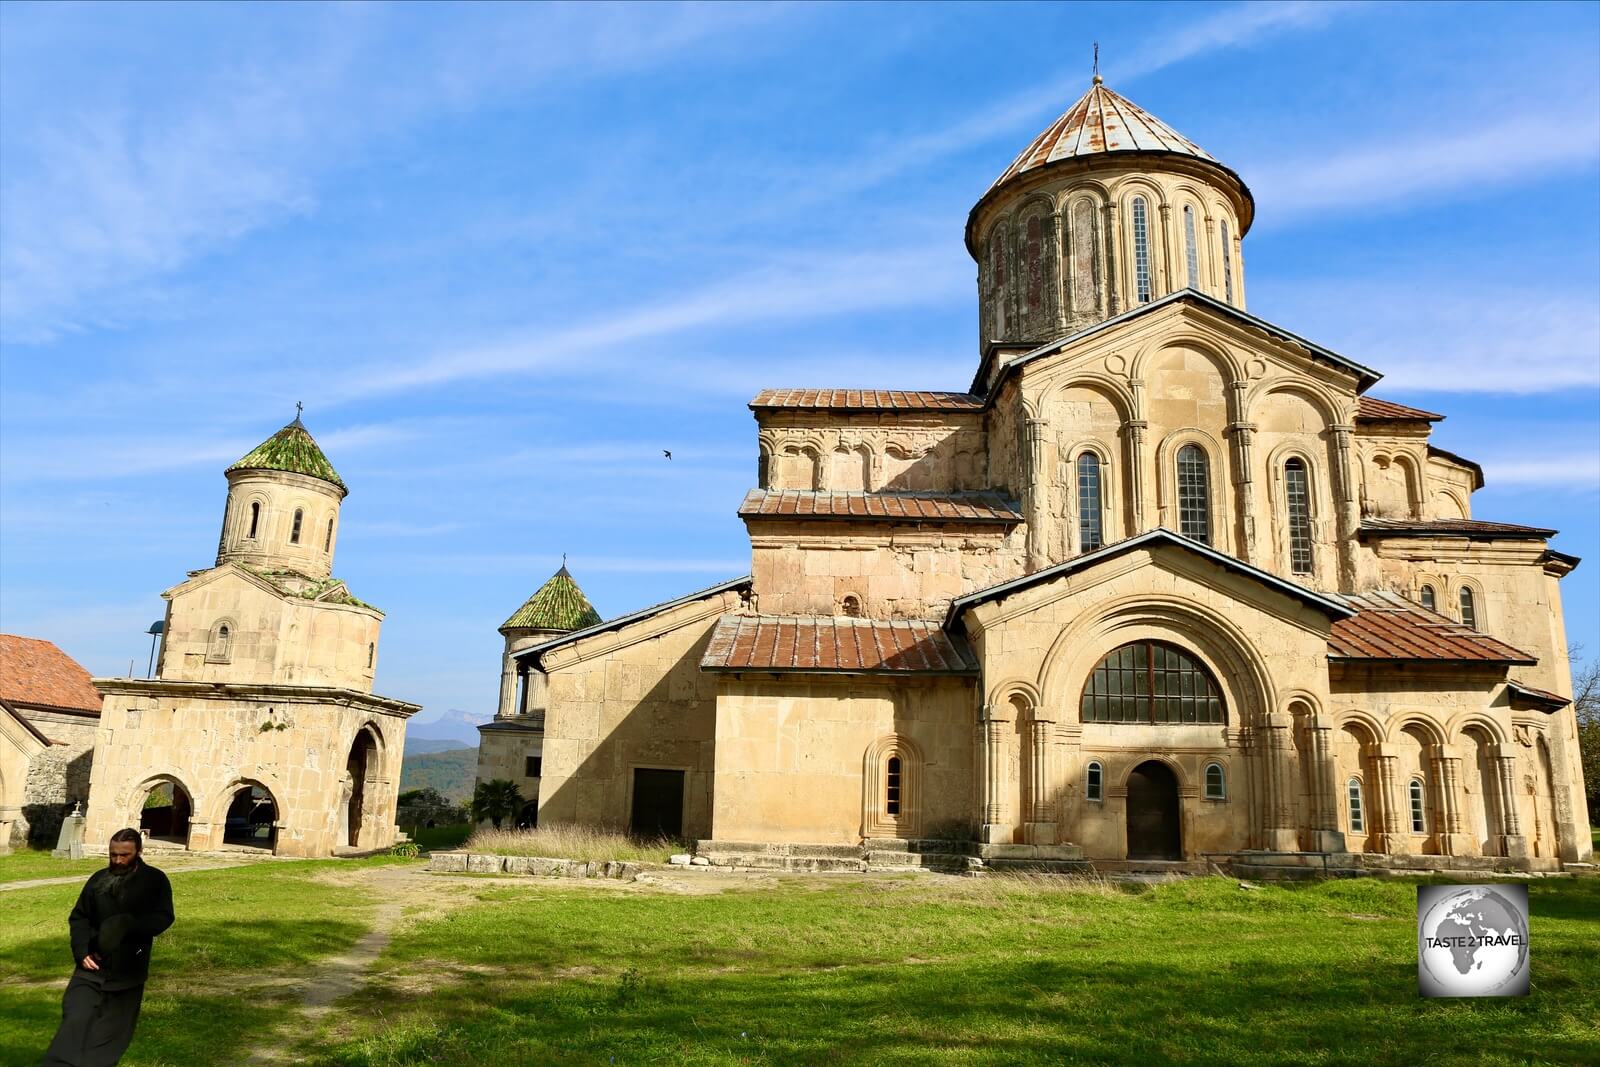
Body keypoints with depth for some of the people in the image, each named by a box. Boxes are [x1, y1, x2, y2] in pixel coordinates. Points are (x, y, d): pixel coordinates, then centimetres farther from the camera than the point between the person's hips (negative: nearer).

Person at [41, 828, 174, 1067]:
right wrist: (82, 951, -7)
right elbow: (78, 917, 9)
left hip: (128, 969, -1)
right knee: (75, 1021, -12)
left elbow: (163, 918, -11)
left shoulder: (155, 880, -3)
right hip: (93, 966, 1)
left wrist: (127, 924, -27)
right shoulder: (99, 879, 4)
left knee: (113, 1030, 10)